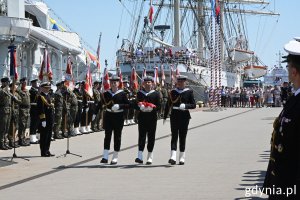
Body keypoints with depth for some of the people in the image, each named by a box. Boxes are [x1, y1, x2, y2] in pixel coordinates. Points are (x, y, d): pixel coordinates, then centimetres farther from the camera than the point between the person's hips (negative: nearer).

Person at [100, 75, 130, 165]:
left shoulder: (122, 93, -3)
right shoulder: (106, 93, 4)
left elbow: (128, 104, -5)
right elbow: (101, 103, 10)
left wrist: (119, 106, -18)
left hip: (118, 117, -2)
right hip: (108, 116, 2)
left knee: (117, 137, 4)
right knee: (107, 136, -2)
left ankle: (115, 157, 11)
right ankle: (105, 157, -5)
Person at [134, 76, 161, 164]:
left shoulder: (156, 94, 4)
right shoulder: (139, 93, 9)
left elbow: (159, 107, 1)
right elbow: (135, 105, 8)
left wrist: (152, 108, -18)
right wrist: (140, 107, -14)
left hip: (152, 118, -1)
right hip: (142, 118, 1)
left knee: (151, 137, 2)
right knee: (141, 135, -7)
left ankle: (150, 157, 10)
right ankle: (140, 156, -13)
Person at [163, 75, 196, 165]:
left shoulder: (189, 92, 4)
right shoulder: (172, 92, 8)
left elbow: (193, 105, 1)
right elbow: (168, 105, 12)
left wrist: (185, 106, -17)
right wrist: (165, 117, 10)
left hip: (184, 116, 0)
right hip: (174, 116, 0)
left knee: (182, 137, 4)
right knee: (174, 136, -8)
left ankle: (182, 157, 13)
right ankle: (173, 157, -18)